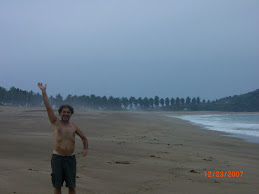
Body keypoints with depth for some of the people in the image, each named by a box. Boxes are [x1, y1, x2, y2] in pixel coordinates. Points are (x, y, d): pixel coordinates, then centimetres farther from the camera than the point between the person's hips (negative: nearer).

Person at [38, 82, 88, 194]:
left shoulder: (74, 126, 9)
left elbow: (84, 138, 20)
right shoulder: (55, 123, 2)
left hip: (71, 158, 2)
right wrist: (43, 92, -12)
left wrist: (85, 149, 1)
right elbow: (48, 107, -6)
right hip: (57, 158, -2)